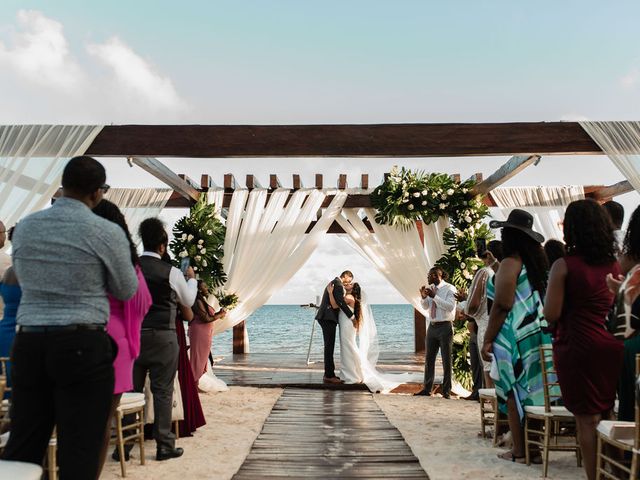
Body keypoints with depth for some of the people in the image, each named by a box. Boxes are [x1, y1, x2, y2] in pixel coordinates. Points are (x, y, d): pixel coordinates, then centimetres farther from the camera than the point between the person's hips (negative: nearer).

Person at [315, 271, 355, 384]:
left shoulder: (334, 283, 21)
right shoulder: (338, 284, -12)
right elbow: (341, 302, -20)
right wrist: (352, 316, -17)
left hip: (326, 318, 11)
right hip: (328, 318, -11)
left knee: (329, 346, 13)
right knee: (329, 346, -8)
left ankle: (329, 373, 18)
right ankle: (329, 376, -6)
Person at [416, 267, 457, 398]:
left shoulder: (450, 288, -7)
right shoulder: (430, 288, 10)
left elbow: (450, 307, -19)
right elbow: (425, 307, 12)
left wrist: (434, 296, -23)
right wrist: (424, 297, -8)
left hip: (445, 327, -6)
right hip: (432, 326, 6)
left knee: (446, 360, 0)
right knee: (429, 358, 8)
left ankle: (446, 391, 7)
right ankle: (427, 388, 16)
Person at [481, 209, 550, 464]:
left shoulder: (510, 263, -14)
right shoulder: (535, 263, 11)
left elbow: (502, 305, -18)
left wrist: (488, 339, -14)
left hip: (514, 335, -8)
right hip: (535, 333, 8)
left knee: (514, 394, 0)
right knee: (531, 391, 13)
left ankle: (519, 452, 6)